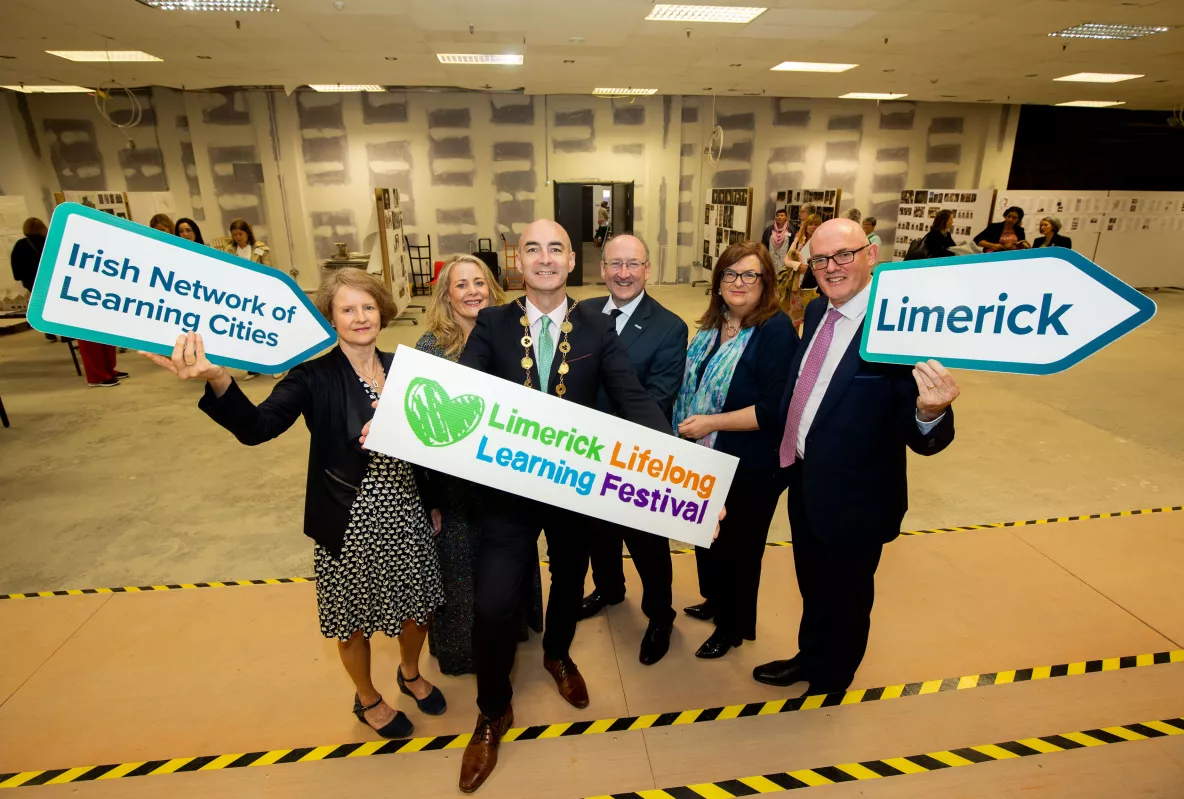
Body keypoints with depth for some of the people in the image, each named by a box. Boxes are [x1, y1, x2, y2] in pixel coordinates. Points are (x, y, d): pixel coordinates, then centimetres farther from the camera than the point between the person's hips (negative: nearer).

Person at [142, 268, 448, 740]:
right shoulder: (315, 376, -12)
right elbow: (257, 427, -27)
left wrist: (435, 502, 10)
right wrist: (217, 380, -46)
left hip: (406, 518, 4)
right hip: (350, 526, -3)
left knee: (417, 607, 19)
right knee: (354, 622, 17)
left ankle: (410, 674, 52)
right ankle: (368, 701, 46)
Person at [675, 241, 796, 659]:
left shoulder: (777, 330, -18)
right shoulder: (711, 327, 4)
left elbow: (776, 408, -24)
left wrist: (712, 423, -23)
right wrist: (688, 428, 4)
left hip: (751, 467, -7)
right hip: (706, 459, 7)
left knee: (738, 545, 13)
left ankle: (735, 626, 38)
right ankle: (716, 601, 50)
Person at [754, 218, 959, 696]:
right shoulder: (818, 312, -2)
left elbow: (921, 440, -26)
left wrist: (929, 412, -46)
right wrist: (788, 456, 8)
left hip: (853, 499, -6)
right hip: (804, 483, 7)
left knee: (846, 599, 21)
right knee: (812, 586, 29)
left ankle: (831, 681, 48)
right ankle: (809, 659, 56)